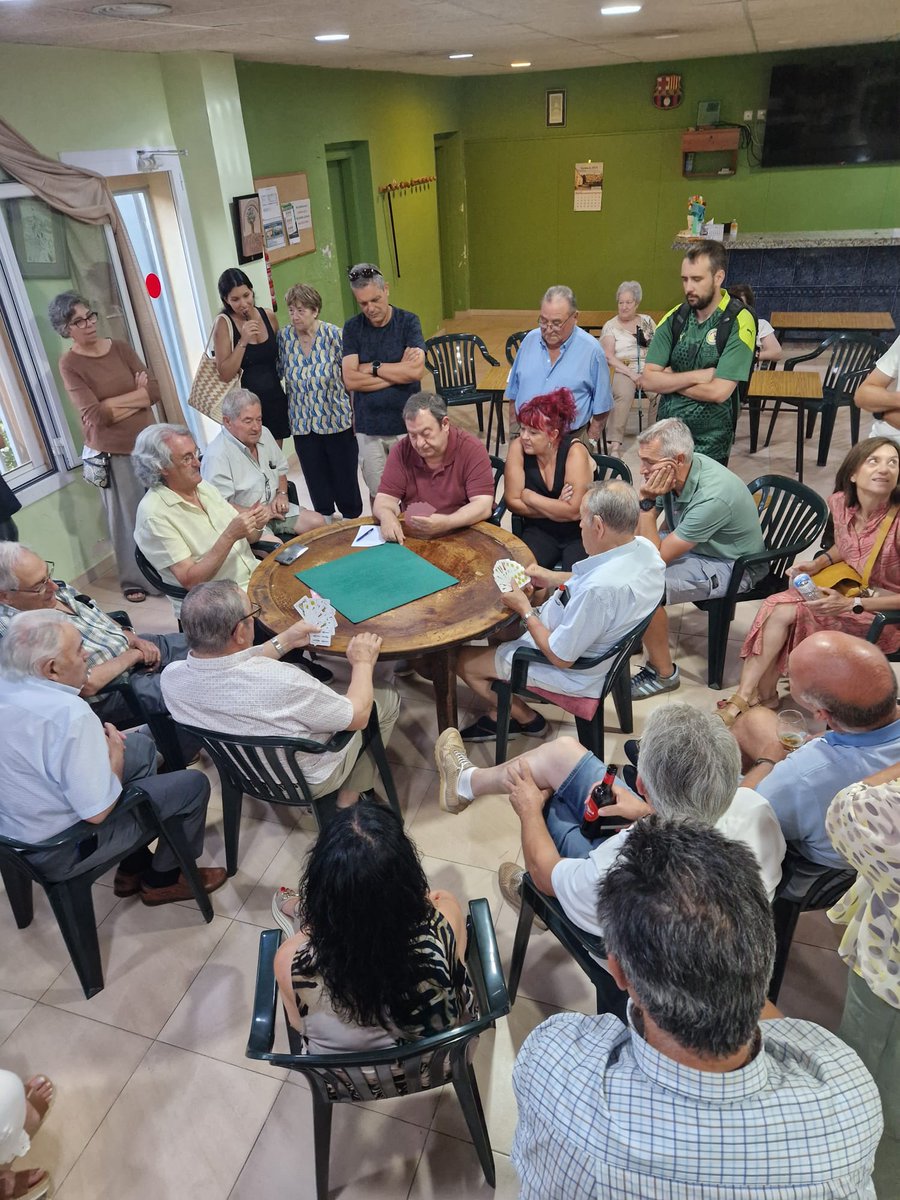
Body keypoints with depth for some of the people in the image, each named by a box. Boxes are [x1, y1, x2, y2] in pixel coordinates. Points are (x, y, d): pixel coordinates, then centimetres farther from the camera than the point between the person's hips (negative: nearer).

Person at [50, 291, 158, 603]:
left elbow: (154, 390, -3)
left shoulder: (120, 348, 4)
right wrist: (136, 396, -11)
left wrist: (113, 404, -13)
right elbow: (96, 416, -18)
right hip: (111, 453, -4)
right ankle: (134, 580, 24)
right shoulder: (69, 364, -8)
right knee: (129, 518, 7)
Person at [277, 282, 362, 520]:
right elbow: (280, 372, 10)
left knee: (345, 476, 6)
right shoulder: (284, 337, 0)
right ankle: (325, 519, 27)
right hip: (302, 425, 3)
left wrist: (355, 412, -5)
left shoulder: (333, 335, -8)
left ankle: (352, 518, 24)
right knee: (316, 479, 11)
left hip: (337, 419, -3)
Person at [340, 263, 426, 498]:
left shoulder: (408, 321, -3)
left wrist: (372, 367, -11)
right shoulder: (352, 328, 0)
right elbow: (350, 380, -11)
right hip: (369, 427, 1)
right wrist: (398, 372, -12)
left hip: (406, 424, -1)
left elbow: (416, 370, -18)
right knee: (378, 494, 10)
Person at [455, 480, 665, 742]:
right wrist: (553, 578, 5)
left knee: (463, 661, 4)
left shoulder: (599, 590, -40)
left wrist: (525, 611, -15)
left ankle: (525, 719, 24)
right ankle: (500, 714, 30)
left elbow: (560, 658, -27)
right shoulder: (644, 547, -13)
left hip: (573, 671, -9)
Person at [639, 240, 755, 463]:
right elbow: (647, 380, -5)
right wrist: (696, 376, -16)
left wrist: (669, 379, -10)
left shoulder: (739, 321, -12)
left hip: (709, 444, -4)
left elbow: (718, 391, -21)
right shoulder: (674, 317, 1)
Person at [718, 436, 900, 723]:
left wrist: (851, 604, -27)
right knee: (774, 605, -21)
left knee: (784, 613, -24)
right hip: (844, 591, 6)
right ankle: (761, 694, -9)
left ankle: (745, 698, -10)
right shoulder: (840, 503, -5)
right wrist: (816, 564, -2)